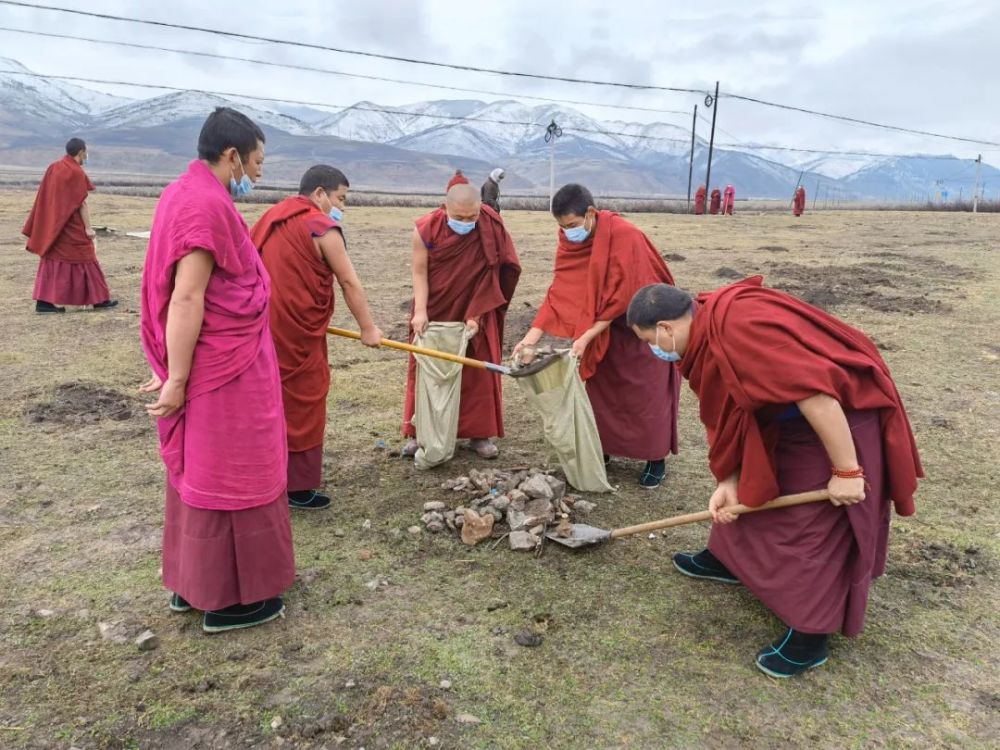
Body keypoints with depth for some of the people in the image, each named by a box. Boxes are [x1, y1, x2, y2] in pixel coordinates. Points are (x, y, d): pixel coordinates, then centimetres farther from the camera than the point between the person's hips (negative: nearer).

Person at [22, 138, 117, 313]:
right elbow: (82, 203, -16)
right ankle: (100, 300, 10)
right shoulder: (76, 172, -14)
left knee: (53, 259, 8)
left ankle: (43, 301, 5)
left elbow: (45, 198, 12)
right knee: (83, 258, 2)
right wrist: (88, 227, -14)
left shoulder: (53, 168, 9)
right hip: (72, 227, -7)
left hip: (51, 225, 7)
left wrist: (48, 224, 18)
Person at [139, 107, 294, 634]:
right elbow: (187, 299, -23)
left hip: (211, 364, 10)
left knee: (200, 471, 18)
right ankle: (227, 599, 16)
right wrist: (176, 379, -21)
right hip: (224, 371, -10)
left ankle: (191, 583, 31)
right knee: (228, 476, 2)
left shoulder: (183, 194, 12)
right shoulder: (208, 205, -19)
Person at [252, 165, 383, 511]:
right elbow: (349, 282, -9)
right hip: (296, 332, -8)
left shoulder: (272, 218, 14)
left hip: (264, 326, 8)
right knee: (302, 406, 4)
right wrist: (368, 328, -2)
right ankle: (298, 486, 14)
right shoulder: (322, 226, -11)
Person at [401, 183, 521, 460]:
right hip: (434, 311, 0)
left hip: (475, 310, 0)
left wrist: (476, 314, -15)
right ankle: (418, 432, 17)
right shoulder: (426, 229, -19)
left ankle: (479, 433, 16)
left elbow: (490, 277, -13)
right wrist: (420, 311, -22)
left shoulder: (492, 229, -19)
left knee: (479, 371, 3)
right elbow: (420, 272, -13)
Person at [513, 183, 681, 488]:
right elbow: (559, 291, -10)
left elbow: (623, 295, -28)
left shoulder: (624, 236, -27)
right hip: (604, 329, 6)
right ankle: (603, 449, 24)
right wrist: (533, 335, -19)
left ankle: (656, 459, 16)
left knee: (645, 393, 2)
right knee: (600, 390, 9)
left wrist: (587, 336, -28)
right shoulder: (570, 241, -7)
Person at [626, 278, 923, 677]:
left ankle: (809, 637, 16)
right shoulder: (708, 333, -1)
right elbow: (729, 414, 5)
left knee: (815, 524, 0)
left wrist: (845, 470, -28)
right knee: (747, 488, 21)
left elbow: (815, 390, -35)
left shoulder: (738, 327, -33)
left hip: (840, 419, -10)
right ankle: (729, 560, 44)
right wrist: (728, 481, 0)